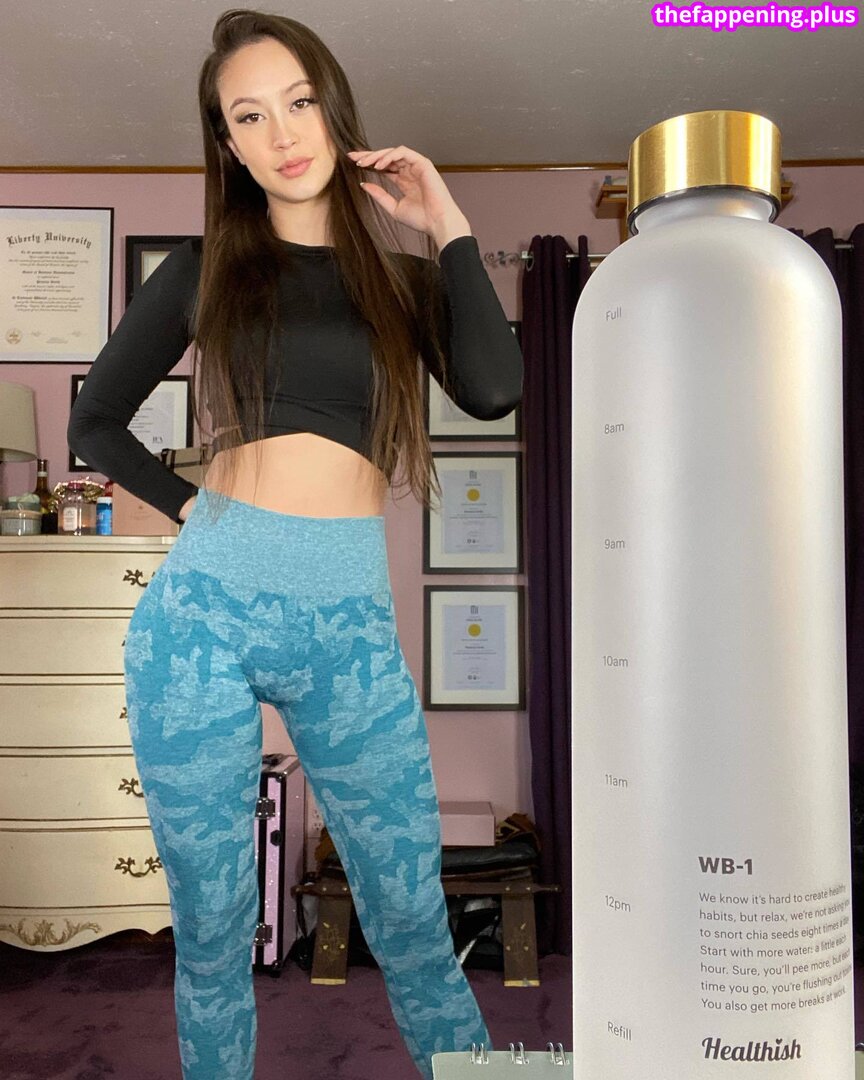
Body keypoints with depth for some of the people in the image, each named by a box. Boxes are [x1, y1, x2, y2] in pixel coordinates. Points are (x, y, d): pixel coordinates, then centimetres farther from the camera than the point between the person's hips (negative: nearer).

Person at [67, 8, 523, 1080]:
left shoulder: (406, 278, 12)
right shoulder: (202, 270, 10)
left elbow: (493, 390, -8)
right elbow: (94, 423, 18)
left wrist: (447, 227, 0)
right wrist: (187, 504, 6)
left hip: (350, 622, 0)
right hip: (206, 605, 0)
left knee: (412, 922, 5)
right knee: (211, 929, 11)